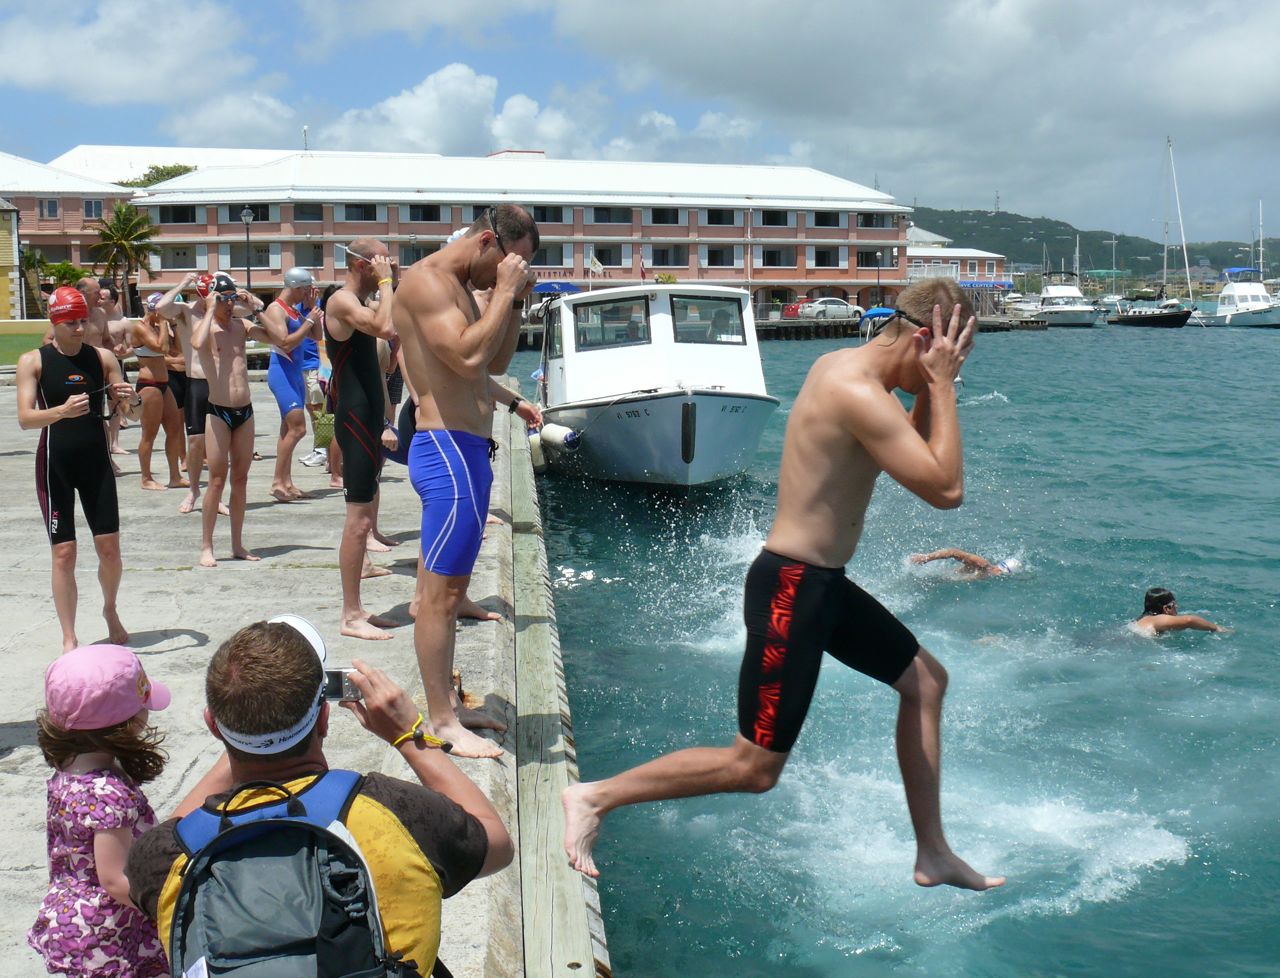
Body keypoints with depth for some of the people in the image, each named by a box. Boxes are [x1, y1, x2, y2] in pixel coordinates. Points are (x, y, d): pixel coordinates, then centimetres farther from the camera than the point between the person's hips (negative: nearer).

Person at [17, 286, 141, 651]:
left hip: (96, 461, 2)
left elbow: (132, 415, 4)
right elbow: (25, 418, -14)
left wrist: (132, 401, -19)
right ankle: (69, 638, 9)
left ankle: (110, 610, 31)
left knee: (109, 546, 3)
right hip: (55, 463, -2)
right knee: (64, 552, -1)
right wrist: (62, 410, -32)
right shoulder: (33, 361, -4)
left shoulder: (102, 358, 2)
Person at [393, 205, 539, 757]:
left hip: (467, 450, 11)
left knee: (450, 588, 16)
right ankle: (441, 723, 0)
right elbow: (467, 356, -24)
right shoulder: (427, 280, -12)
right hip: (447, 449, -11)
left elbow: (496, 363, 21)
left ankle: (446, 704, 25)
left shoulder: (466, 289, 18)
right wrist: (504, 291, -15)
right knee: (441, 592, -6)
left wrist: (513, 301, 10)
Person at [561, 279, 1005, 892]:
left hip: (820, 582, 11)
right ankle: (595, 798, 9)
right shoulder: (859, 393, -22)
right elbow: (946, 489, -21)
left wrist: (928, 393, 7)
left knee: (925, 680, 20)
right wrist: (941, 386, -14)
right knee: (754, 768, -2)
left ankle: (932, 855, 29)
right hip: (792, 589, -11)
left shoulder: (840, 366, 9)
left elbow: (910, 456, 23)